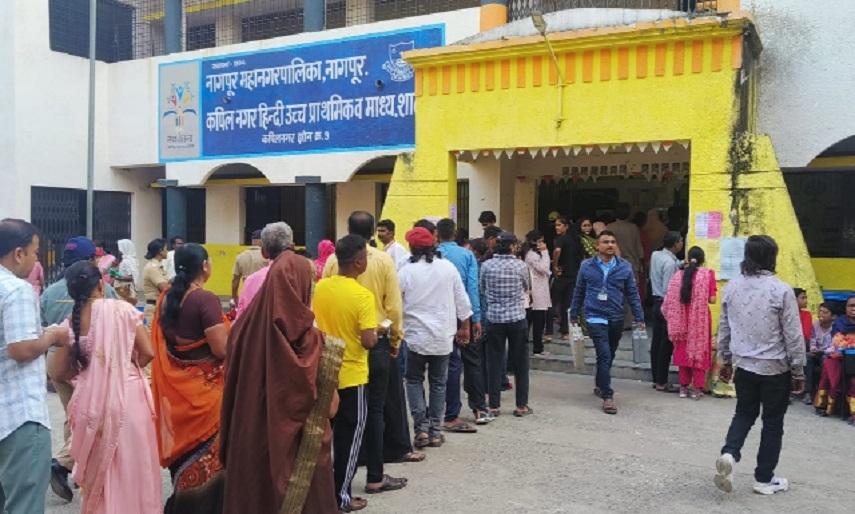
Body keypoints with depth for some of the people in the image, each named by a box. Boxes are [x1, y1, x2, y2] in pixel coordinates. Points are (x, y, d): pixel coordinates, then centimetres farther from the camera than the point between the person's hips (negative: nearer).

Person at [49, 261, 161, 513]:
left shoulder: (69, 324, 0)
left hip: (91, 401, 2)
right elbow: (148, 353, -8)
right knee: (133, 464, 11)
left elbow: (60, 372, 3)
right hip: (128, 395, -2)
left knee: (98, 467, 19)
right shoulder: (122, 309, -7)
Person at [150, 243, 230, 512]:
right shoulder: (205, 299, -19)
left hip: (175, 386, 7)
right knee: (206, 454, 7)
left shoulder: (166, 298, 3)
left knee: (185, 445, 20)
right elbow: (222, 349, -22)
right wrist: (231, 330, -2)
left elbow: (161, 343, 15)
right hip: (205, 386, -7)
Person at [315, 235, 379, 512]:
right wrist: (376, 332, -2)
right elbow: (368, 342, -22)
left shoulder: (319, 287, -1)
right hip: (351, 375, -6)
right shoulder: (363, 295, -20)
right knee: (349, 435, 8)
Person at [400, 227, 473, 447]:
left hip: (416, 335, -2)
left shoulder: (407, 270, -9)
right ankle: (434, 431, 14)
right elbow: (462, 300, 3)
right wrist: (465, 327, 13)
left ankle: (421, 428, 2)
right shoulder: (448, 267, -1)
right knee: (438, 382, 12)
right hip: (443, 335, 2)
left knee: (415, 381, 12)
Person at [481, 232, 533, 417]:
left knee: (494, 362, 7)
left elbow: (482, 290, 7)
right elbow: (527, 287, 9)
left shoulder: (486, 266, -4)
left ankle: (494, 405, 11)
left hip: (494, 318, 1)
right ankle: (521, 405, 14)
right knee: (520, 362, 9)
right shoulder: (520, 265, -7)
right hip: (517, 318, -1)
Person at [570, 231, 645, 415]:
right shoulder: (586, 266, -2)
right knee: (604, 355, -12)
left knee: (609, 356, 18)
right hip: (595, 318, -3)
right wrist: (574, 314, 12)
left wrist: (639, 318, 1)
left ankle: (600, 386, 39)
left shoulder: (625, 266, -1)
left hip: (617, 319, 3)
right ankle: (608, 396, -7)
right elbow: (579, 292, 7)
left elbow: (632, 294, 3)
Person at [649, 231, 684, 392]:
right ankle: (662, 382, 5)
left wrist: (680, 264, 7)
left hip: (657, 302, 9)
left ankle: (656, 379, 20)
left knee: (656, 341, 12)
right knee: (666, 344, -1)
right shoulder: (670, 263, -20)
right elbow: (668, 290, -21)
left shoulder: (655, 255, 4)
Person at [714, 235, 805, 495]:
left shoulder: (731, 287, -1)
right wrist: (798, 371, 0)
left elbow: (724, 329, 8)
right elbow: (793, 336, -10)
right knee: (773, 422, 11)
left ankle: (729, 453, -4)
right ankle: (764, 479, 19)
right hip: (775, 367, -4)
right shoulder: (781, 290, -14)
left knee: (744, 413, 19)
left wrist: (726, 360, 20)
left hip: (743, 365, 4)